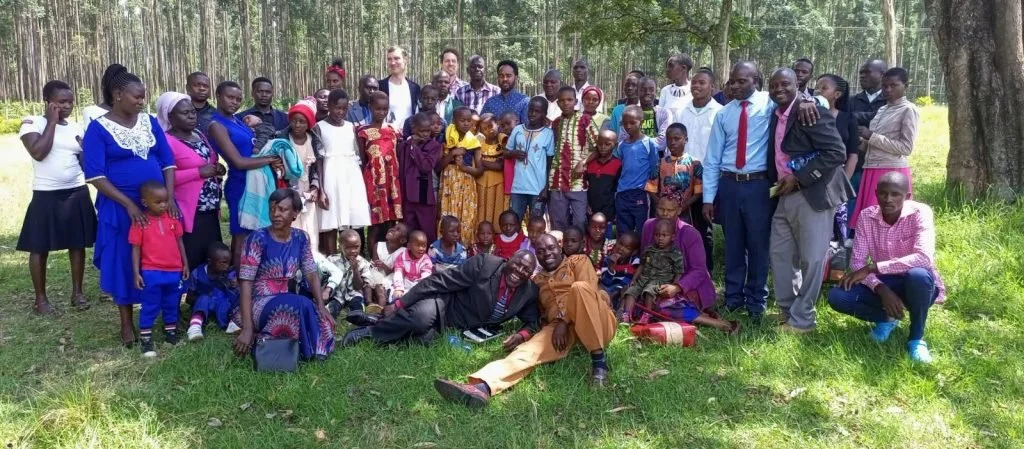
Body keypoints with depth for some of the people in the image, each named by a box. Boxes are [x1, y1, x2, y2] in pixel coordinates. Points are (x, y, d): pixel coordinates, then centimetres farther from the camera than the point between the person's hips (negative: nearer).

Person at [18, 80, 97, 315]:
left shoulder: (76, 128, 8)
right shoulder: (31, 123, -5)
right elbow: (39, 153, -22)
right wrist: (52, 122, -15)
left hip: (77, 193, 4)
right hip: (46, 195, -4)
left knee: (78, 244, 8)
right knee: (40, 247, 3)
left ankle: (77, 293, 21)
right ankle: (40, 299, 14)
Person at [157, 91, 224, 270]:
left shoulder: (199, 135, 14)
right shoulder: (166, 141, -12)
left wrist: (218, 170, 6)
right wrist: (198, 172, -21)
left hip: (210, 213, 8)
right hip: (188, 215, -8)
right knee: (189, 266, -5)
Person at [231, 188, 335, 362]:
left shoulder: (300, 238, 3)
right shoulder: (258, 238, -14)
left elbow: (312, 274, 3)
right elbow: (245, 283, -19)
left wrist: (321, 306, -15)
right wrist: (247, 328, -27)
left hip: (283, 303, 5)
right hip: (257, 304, -5)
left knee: (321, 320, -20)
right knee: (301, 305, -32)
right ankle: (263, 340, -13)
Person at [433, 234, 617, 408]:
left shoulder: (578, 261, 14)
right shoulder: (537, 281, 27)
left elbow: (586, 289, -4)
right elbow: (541, 318, 24)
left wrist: (563, 320, -15)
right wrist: (524, 335, 3)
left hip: (597, 321, -3)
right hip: (559, 328, 3)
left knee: (579, 287, -34)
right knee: (529, 350, -26)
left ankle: (598, 359, -30)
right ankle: (482, 387, -52)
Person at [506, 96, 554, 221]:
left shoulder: (548, 134, -1)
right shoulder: (517, 130, 6)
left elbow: (550, 163, 1)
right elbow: (506, 152, 16)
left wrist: (546, 188, -4)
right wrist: (514, 153, -7)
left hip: (538, 188, -2)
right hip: (518, 186, 3)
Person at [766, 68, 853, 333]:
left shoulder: (812, 111, -13)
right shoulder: (775, 115, 11)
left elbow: (836, 153, -20)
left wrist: (798, 179, -18)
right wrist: (777, 183, 7)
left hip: (813, 195, -8)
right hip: (785, 196, 8)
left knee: (811, 259, 1)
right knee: (780, 254, 13)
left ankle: (801, 319, 11)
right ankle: (787, 310, 28)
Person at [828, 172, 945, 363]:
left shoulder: (920, 213, -19)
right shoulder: (866, 216, -8)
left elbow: (924, 258, -34)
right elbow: (857, 262, -11)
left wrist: (873, 267, -33)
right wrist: (881, 289, -29)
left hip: (915, 285, -3)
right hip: (882, 285, 3)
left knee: (918, 275, -39)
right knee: (837, 296, -22)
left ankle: (916, 337, -14)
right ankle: (886, 318, 7)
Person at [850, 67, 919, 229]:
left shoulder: (908, 110, -5)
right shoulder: (882, 110, 17)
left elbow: (906, 148, -12)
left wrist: (871, 137, -13)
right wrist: (865, 141, 1)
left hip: (892, 172, -8)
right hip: (872, 171, 8)